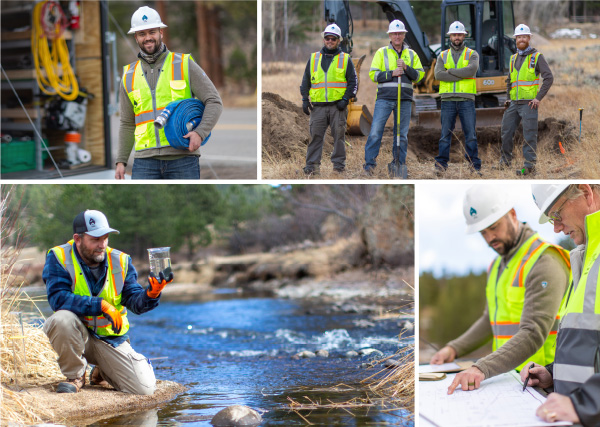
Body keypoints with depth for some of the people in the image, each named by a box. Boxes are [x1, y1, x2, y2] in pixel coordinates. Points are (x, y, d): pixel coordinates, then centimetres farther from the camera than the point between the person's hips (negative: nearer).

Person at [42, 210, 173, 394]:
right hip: (78, 335, -2)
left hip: (112, 338, 2)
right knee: (62, 319, -38)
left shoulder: (120, 261, -1)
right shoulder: (59, 258, -10)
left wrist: (151, 294, -29)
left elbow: (135, 302, -6)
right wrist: (101, 305, -31)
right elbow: (58, 299, -24)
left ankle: (103, 372, 19)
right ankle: (75, 375, -10)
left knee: (145, 387, -15)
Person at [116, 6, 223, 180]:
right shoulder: (130, 77, 14)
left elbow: (214, 102, 1)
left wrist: (200, 133, -16)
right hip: (145, 161, 2)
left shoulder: (184, 64, 5)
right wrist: (121, 162, 9)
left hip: (182, 160, -2)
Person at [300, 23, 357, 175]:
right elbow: (305, 81, 17)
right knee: (315, 136, -2)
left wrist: (346, 99, -6)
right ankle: (312, 165, 2)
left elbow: (353, 81, 7)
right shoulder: (313, 58, 15)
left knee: (339, 135, 0)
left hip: (338, 106, -1)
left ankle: (339, 164, 7)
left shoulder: (345, 59, 9)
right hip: (318, 106, 1)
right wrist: (305, 100, 6)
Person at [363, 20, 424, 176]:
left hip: (405, 100, 2)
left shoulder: (411, 54, 14)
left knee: (402, 134, 4)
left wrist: (406, 68, -10)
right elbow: (373, 75, 0)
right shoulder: (381, 52, 7)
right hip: (384, 98, -2)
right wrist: (392, 73, -12)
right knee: (375, 132, -9)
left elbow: (419, 75, 7)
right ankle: (369, 163, -4)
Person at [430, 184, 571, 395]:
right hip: (508, 376, 8)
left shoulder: (544, 263, -12)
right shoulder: (498, 265, 20)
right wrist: (454, 349, 16)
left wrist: (482, 369, -33)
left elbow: (533, 334, -23)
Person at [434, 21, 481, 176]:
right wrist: (462, 75, -10)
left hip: (466, 100, -1)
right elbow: (438, 74, -5)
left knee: (471, 135, -2)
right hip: (448, 100, 1)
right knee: (445, 134, 1)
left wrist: (450, 71, -8)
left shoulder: (472, 54, 9)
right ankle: (441, 165, 4)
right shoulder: (443, 56, 13)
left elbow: (471, 70, -12)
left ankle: (474, 165, 2)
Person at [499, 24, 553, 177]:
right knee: (506, 132, 8)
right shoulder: (513, 58, 16)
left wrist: (538, 97, -14)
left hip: (529, 103, -6)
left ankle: (530, 166, -4)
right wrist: (508, 98, 15)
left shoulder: (537, 57, -2)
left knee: (529, 135, -6)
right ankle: (505, 160, 23)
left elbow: (548, 78, -9)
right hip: (514, 103, 6)